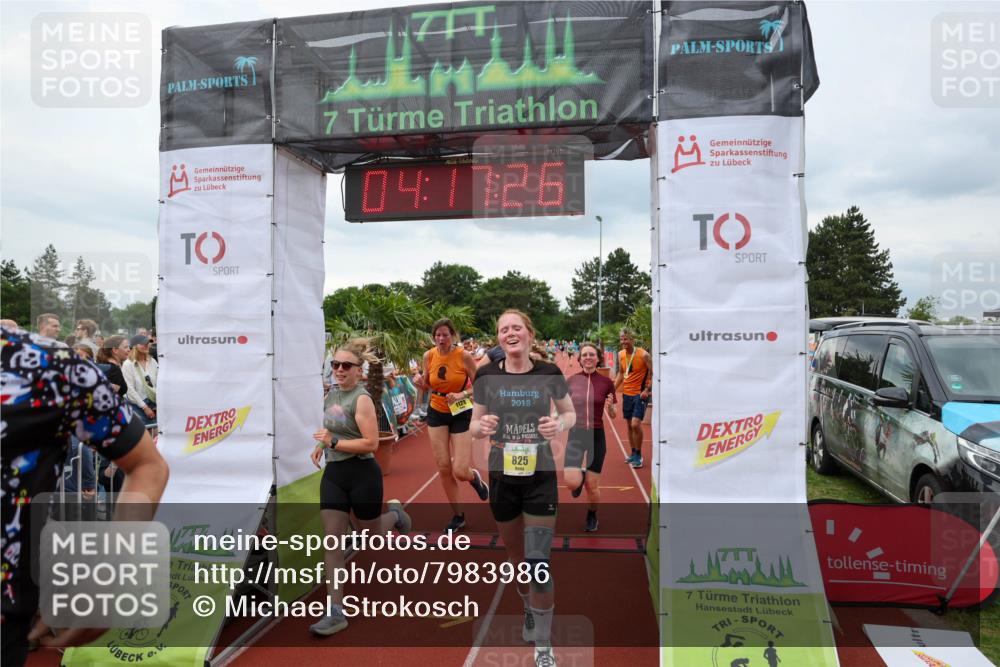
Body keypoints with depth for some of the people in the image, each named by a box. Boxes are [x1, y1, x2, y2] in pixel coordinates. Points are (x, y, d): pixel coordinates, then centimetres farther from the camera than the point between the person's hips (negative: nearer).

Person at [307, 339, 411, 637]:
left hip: (362, 475, -6)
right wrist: (320, 447, 6)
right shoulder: (331, 394, 6)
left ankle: (394, 514, 47)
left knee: (371, 535, 13)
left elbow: (371, 443, -22)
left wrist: (333, 442, -24)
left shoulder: (362, 398, -16)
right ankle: (336, 612, 6)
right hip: (333, 474, 7)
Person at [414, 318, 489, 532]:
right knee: (443, 467, 3)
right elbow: (427, 384, 8)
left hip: (461, 414, -3)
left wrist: (462, 395, -25)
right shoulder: (428, 356, -5)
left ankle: (475, 477, 30)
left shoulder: (464, 356, -15)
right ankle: (457, 515, 22)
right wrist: (421, 383, -14)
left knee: (460, 471, -10)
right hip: (436, 414, 3)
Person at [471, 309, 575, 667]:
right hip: (502, 478, 2)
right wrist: (482, 426, -19)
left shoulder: (549, 373, -6)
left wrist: (559, 423, -15)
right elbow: (474, 425, 4)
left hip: (541, 477, -2)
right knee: (517, 559, 18)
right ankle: (529, 611, 47)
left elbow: (570, 412, 8)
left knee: (538, 562, -4)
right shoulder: (486, 375, -5)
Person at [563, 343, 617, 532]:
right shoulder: (572, 380, -1)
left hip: (596, 436, -1)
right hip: (575, 435, 1)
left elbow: (612, 416, 3)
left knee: (592, 486, 5)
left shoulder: (606, 382, -4)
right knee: (571, 482, -16)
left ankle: (592, 517, 36)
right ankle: (580, 476, 22)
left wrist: (610, 407, -19)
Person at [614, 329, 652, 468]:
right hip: (627, 394, 6)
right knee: (629, 424, 12)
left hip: (640, 394, -6)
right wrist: (613, 389, 8)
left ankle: (638, 456, 2)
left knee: (636, 424, -14)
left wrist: (647, 390, -18)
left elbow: (653, 373, -9)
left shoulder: (643, 355, -15)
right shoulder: (621, 354, 3)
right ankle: (633, 454, 25)